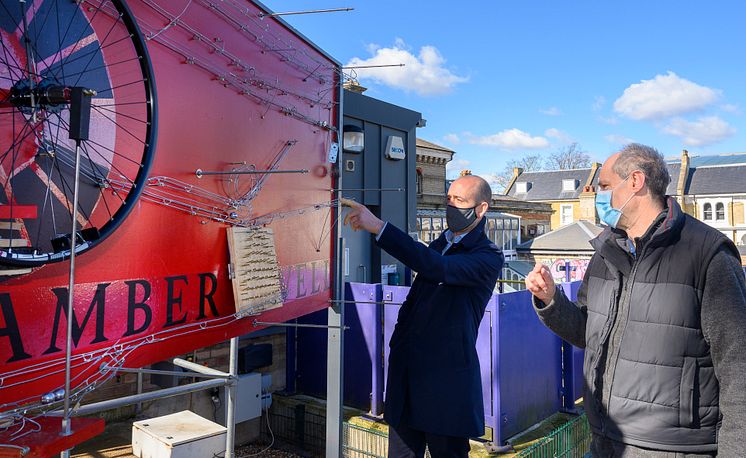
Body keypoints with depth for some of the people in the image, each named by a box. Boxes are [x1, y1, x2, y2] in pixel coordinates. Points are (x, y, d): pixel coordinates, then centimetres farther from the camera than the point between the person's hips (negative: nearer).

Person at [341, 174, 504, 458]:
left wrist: (378, 227, -31)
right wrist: (397, 345, 14)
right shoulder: (440, 244, 15)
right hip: (407, 370, 6)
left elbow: (438, 268, -28)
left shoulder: (489, 257, -9)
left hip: (446, 379, -6)